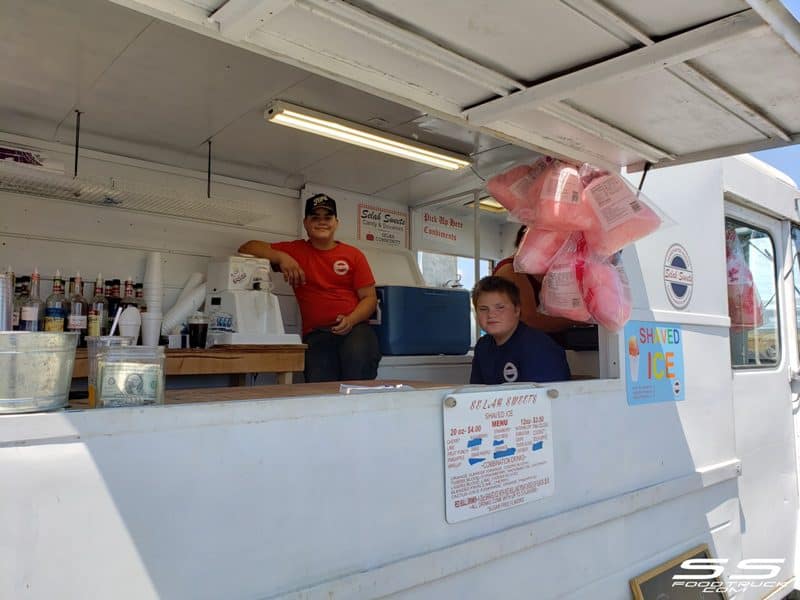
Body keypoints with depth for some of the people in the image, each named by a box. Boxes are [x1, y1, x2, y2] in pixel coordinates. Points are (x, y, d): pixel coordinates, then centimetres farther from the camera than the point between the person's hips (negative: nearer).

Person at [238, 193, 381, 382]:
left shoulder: (354, 255, 12)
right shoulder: (295, 250, 12)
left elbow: (369, 297, 11)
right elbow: (246, 248, 11)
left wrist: (351, 320, -9)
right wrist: (281, 257, -7)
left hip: (354, 328, 1)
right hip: (316, 334, 0)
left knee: (358, 357, -33)